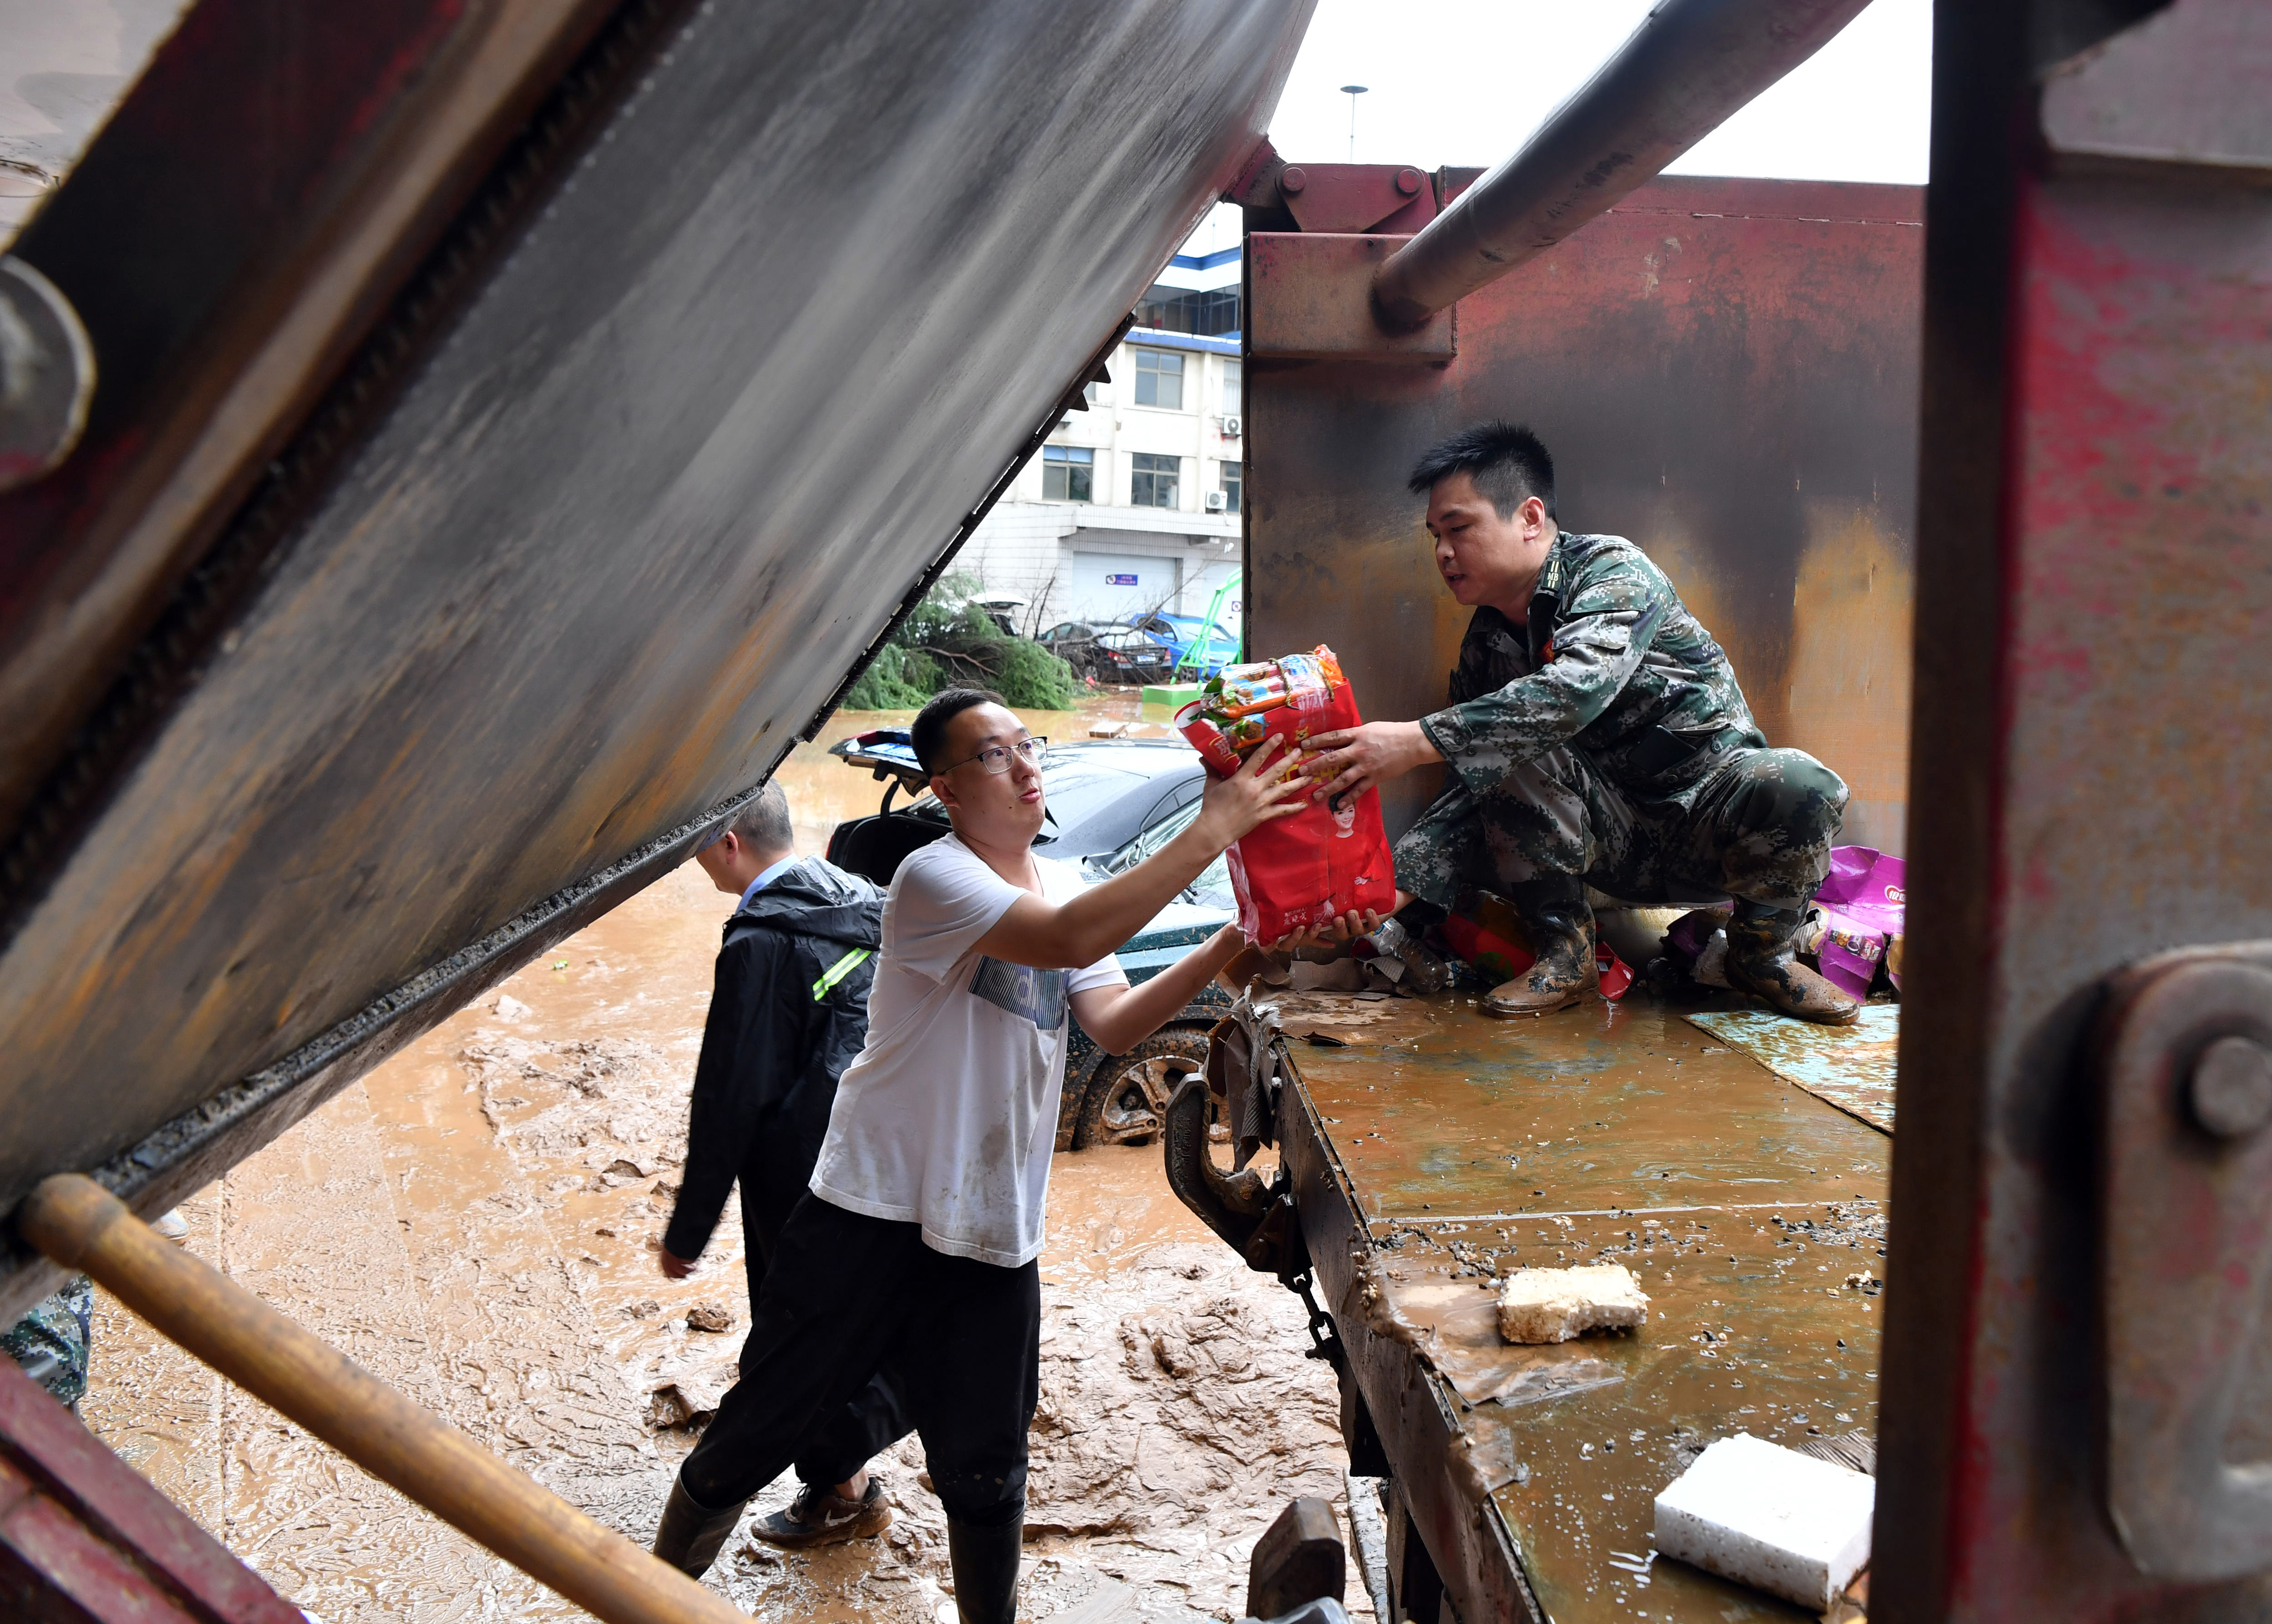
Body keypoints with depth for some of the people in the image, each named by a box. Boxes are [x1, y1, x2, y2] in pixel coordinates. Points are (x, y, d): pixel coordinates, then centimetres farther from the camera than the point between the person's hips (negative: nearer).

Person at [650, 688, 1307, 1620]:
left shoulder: (1062, 885, 9)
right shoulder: (934, 878, -15)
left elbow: (1116, 1024, -1)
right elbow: (1071, 941, -31)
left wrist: (1226, 948, -15)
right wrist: (1214, 829, -31)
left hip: (993, 1236, 6)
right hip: (874, 1216, -5)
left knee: (986, 1478, 14)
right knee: (753, 1437, 9)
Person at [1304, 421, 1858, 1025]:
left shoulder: (1612, 569, -15)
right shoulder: (1486, 644, 3)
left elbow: (1576, 690, -36)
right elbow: (1469, 789, 1)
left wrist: (1418, 741, -42)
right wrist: (1398, 885, -16)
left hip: (1713, 817, -3)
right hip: (1616, 842, 3)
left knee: (1800, 787, -35)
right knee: (1504, 752, -22)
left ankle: (1761, 951, -5)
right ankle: (1563, 952, -8)